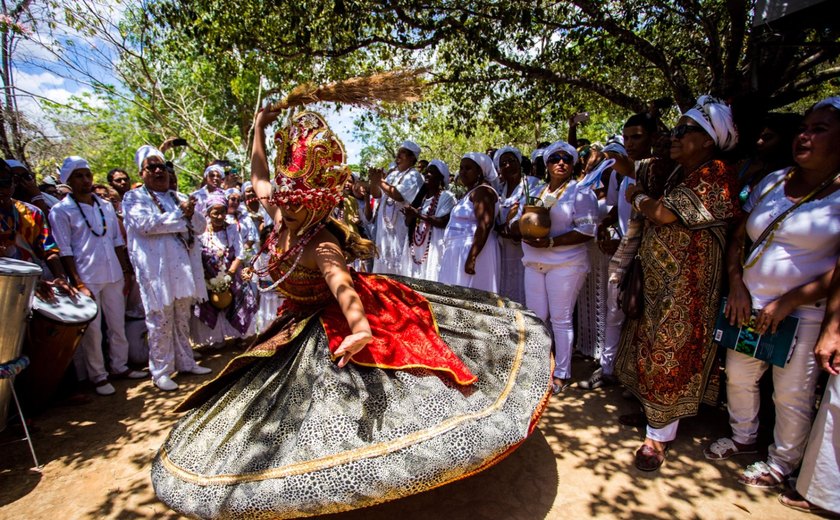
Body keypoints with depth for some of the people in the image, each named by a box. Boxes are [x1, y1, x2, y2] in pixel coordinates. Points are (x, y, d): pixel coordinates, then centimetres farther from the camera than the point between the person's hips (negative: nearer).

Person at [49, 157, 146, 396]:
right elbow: (65, 251, -8)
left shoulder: (106, 206, 11)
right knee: (92, 330, 3)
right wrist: (78, 284, -13)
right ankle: (97, 376, 16)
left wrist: (127, 272, 9)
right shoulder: (61, 211, -3)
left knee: (118, 325, 12)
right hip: (87, 279, -4)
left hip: (114, 276, 4)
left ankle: (120, 366, 26)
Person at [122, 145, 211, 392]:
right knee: (161, 321, -2)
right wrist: (181, 214, -8)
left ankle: (185, 362, 23)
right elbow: (145, 224, -16)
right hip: (156, 268, -5)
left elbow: (201, 226, 12)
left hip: (184, 266, 5)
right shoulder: (134, 198, 3)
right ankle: (161, 372, 8)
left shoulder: (179, 197, 19)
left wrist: (190, 213, -10)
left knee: (182, 319, 12)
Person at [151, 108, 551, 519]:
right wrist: (259, 130, 7)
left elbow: (341, 283, -55)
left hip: (336, 322, -8)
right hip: (303, 322, 8)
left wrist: (360, 329, -74)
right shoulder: (282, 216, -12)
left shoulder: (321, 244, -34)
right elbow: (259, 178, 6)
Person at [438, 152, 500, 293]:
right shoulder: (470, 192, 19)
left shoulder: (482, 191, -11)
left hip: (472, 251, -10)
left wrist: (472, 258, -28)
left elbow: (485, 226, -23)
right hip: (460, 252, 10)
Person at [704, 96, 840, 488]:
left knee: (791, 394, 8)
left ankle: (782, 462, 31)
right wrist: (736, 285, -2)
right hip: (749, 304, 5)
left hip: (804, 312, -5)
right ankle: (744, 437, 39)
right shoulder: (772, 181, 7)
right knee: (738, 375, 15)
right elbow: (737, 238, 9)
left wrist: (788, 302, -17)